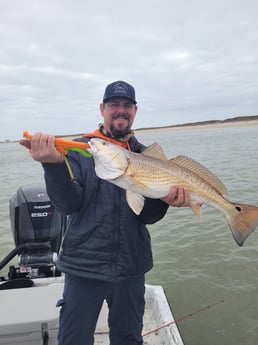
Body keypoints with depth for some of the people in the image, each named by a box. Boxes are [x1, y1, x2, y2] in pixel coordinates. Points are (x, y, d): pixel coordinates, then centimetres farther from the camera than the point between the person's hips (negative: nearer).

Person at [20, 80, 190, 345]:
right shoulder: (80, 150, -3)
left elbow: (148, 216, -2)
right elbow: (69, 204, -14)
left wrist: (164, 199, -23)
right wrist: (54, 165, -30)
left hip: (131, 267, 3)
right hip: (84, 266, -2)